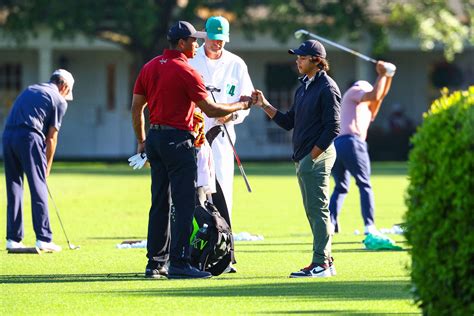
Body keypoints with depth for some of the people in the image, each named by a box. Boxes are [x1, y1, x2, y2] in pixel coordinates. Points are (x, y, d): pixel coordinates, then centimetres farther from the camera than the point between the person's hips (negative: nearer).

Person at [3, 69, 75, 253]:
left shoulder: (30, 90, 25)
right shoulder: (59, 101, 7)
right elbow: (51, 137, 5)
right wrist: (47, 167, 15)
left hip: (8, 135, 6)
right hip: (29, 137, -6)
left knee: (14, 189, 12)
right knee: (38, 189, -2)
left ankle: (13, 239, 12)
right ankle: (43, 239, -6)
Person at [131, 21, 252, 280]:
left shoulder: (149, 67, 10)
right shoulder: (186, 72, -12)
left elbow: (136, 107, 13)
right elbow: (211, 110, -10)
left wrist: (141, 141, 21)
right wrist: (240, 105, 4)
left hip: (154, 138, 8)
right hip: (177, 139, -8)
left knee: (159, 204, 12)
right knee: (185, 203, -6)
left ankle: (156, 263, 14)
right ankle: (179, 264, -10)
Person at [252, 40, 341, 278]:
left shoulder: (327, 88, -10)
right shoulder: (303, 87, 19)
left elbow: (332, 128, -15)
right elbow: (289, 122, 19)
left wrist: (313, 155, -16)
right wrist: (264, 105, 9)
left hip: (317, 157, -10)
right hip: (303, 159, 10)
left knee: (318, 209, -9)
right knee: (312, 211, 11)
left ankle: (321, 263, -9)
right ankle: (325, 260, 16)